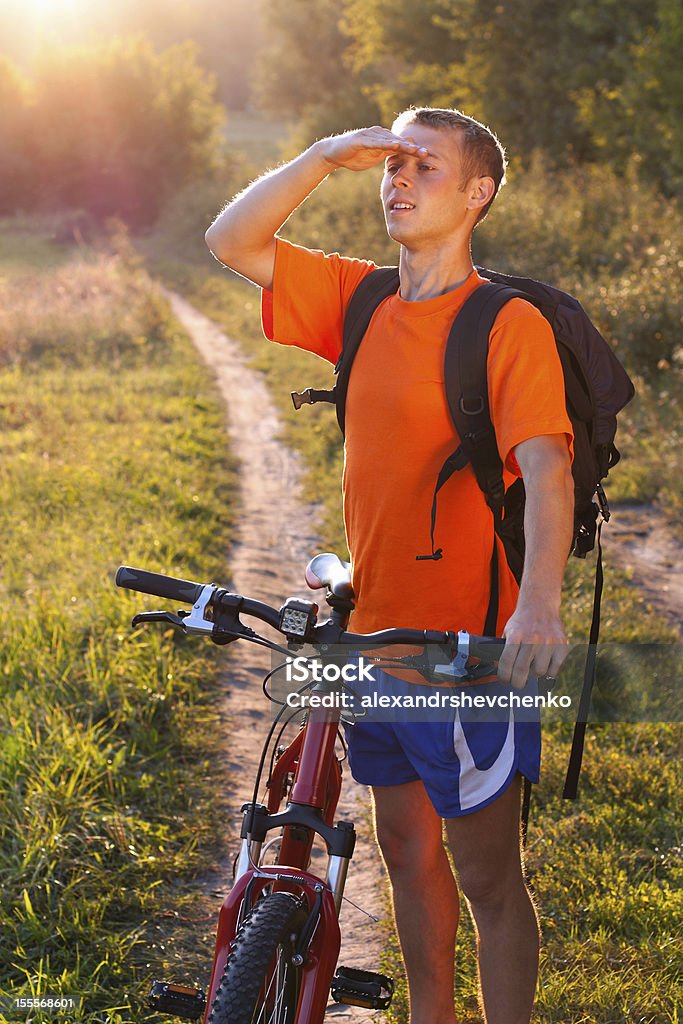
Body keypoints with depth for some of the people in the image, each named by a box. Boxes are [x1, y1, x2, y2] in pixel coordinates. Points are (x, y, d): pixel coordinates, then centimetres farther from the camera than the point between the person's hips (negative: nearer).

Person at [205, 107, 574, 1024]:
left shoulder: (509, 324, -14)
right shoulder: (361, 300, 5)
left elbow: (546, 465, -26)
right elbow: (230, 241, 5)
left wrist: (538, 604, -41)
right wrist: (328, 155, -8)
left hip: (472, 646, -7)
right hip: (378, 630, 7)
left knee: (485, 875, 3)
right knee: (407, 849, 20)